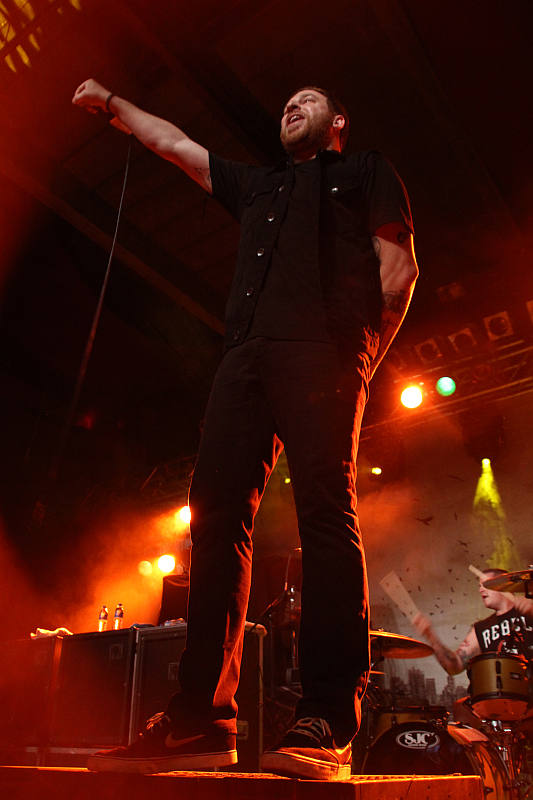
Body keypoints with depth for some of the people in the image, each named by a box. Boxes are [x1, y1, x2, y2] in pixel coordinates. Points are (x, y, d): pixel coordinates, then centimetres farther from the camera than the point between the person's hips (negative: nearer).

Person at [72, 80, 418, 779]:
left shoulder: (364, 172, 24)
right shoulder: (257, 186, 38)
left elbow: (399, 267, 10)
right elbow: (175, 144, 46)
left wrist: (362, 360, -1)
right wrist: (112, 104, 48)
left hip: (322, 348, -4)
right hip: (247, 354, 5)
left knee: (325, 508, -18)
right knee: (217, 510, -10)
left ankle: (328, 722, -18)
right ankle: (202, 719, -9)